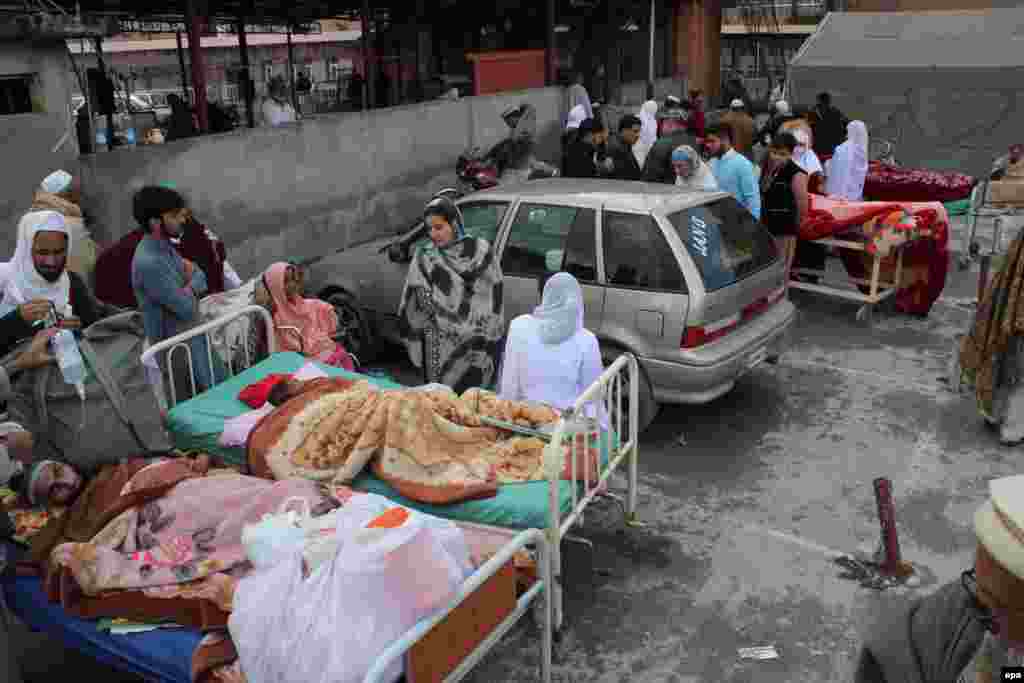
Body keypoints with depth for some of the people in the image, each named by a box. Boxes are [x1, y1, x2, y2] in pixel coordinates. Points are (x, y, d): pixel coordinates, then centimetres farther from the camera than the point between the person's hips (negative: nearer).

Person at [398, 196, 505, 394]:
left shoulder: (481, 251, -1)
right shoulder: (424, 258, 3)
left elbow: (494, 298, 0)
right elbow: (411, 307, 4)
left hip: (477, 347, -1)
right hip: (440, 351, 1)